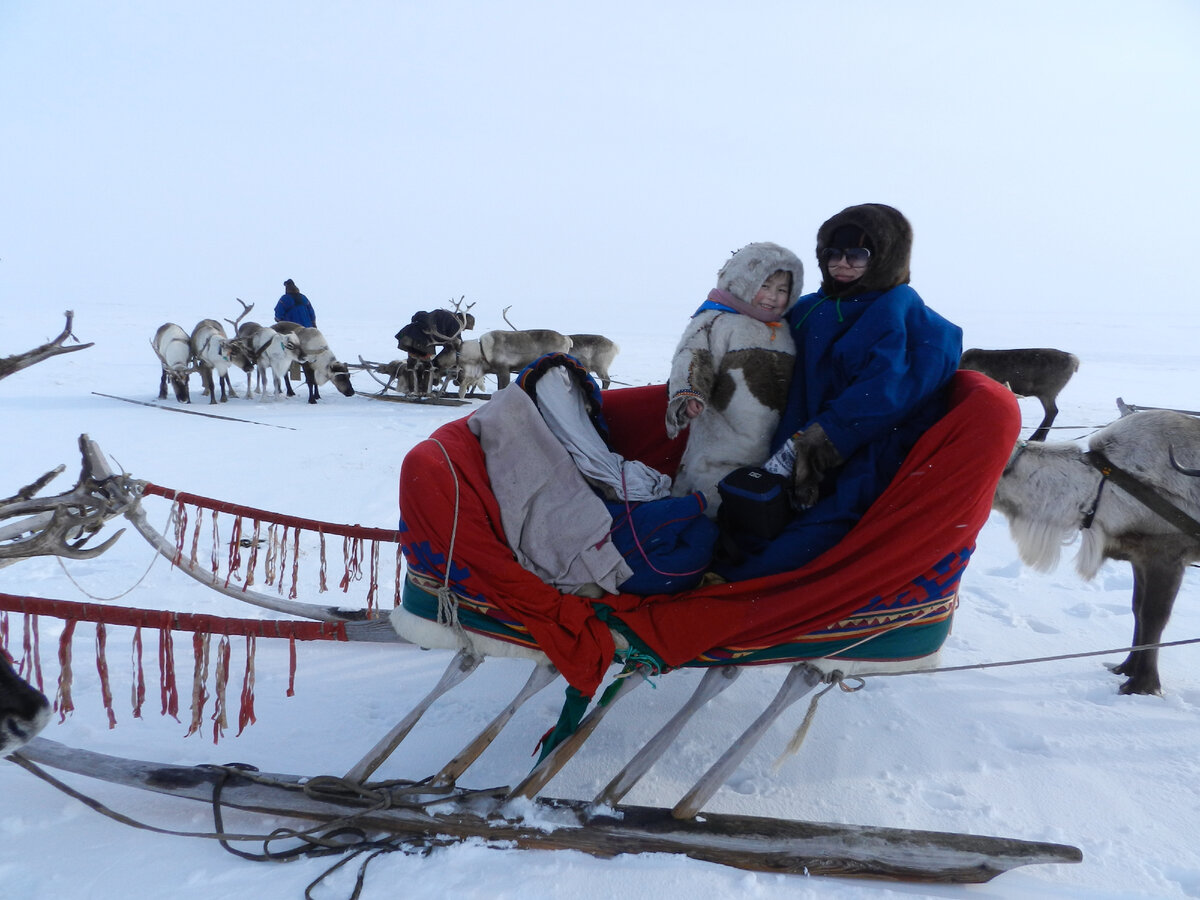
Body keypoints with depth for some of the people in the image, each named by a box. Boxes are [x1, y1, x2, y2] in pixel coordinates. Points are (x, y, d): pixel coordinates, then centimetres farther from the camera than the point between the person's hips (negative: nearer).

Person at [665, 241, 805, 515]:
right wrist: (689, 395, -33)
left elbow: (796, 382, 27)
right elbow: (694, 359, -16)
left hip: (769, 444, 6)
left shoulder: (785, 332, 18)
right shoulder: (718, 321, -5)